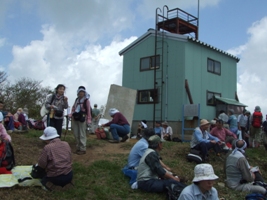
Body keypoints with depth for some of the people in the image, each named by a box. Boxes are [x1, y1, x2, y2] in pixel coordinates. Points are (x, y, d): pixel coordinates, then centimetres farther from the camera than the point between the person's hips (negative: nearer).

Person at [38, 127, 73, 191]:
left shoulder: (47, 147, -14)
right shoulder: (66, 144, 2)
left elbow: (41, 164, -10)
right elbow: (69, 159, 8)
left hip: (55, 177, -4)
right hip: (69, 176, 4)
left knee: (43, 180, 25)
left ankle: (49, 185, -4)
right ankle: (66, 182, 9)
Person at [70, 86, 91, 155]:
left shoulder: (86, 100, -3)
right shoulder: (77, 99, 16)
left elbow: (88, 110, -7)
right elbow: (73, 108, 20)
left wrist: (88, 120, -11)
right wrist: (71, 115, 5)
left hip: (82, 119, -7)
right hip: (75, 118, 7)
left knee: (82, 134, -5)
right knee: (76, 134, 11)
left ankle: (83, 149, 2)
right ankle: (78, 148, 23)